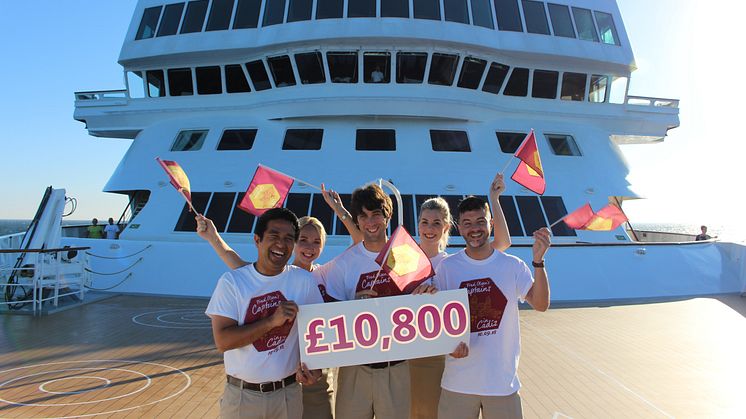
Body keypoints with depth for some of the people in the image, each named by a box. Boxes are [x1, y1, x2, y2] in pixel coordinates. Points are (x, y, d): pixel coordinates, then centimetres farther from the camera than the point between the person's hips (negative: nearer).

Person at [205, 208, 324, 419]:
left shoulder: (304, 280, -5)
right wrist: (272, 321, -24)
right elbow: (223, 341, -16)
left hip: (288, 394, 2)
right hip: (241, 395, -1)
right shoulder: (231, 281, -10)